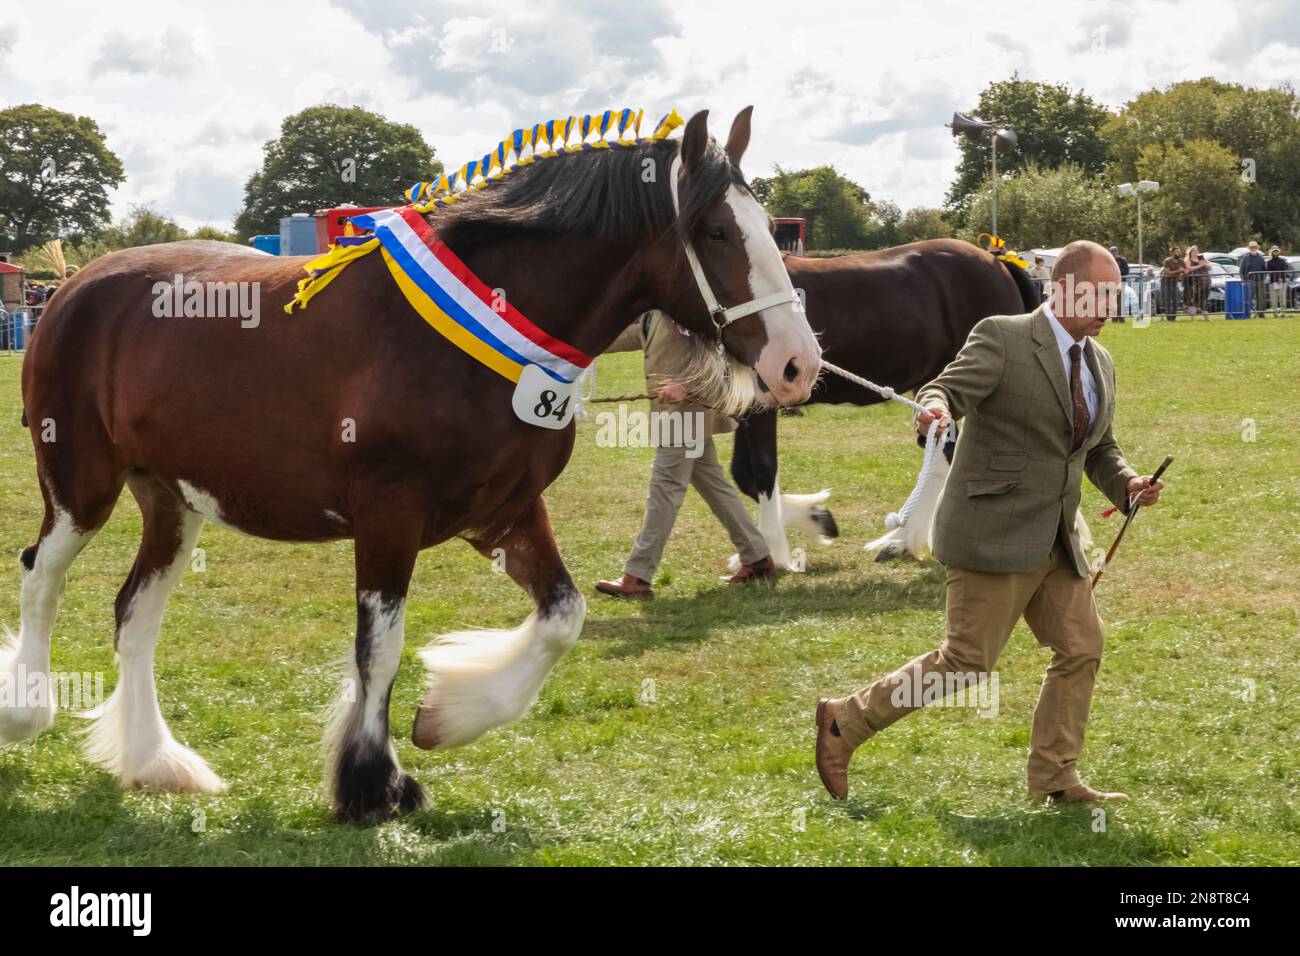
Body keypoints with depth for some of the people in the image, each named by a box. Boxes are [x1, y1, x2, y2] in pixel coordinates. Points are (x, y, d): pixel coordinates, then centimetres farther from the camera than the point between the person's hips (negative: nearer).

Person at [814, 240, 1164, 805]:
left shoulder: (1099, 364, 13)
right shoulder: (1002, 339, -10)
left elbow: (1100, 449, 23)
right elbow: (947, 392, -21)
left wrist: (1128, 485, 3)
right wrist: (934, 408, -45)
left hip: (1056, 541, 8)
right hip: (995, 536, -8)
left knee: (1081, 648, 4)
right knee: (966, 662, -5)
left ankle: (1055, 779, 16)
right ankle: (845, 723, 8)